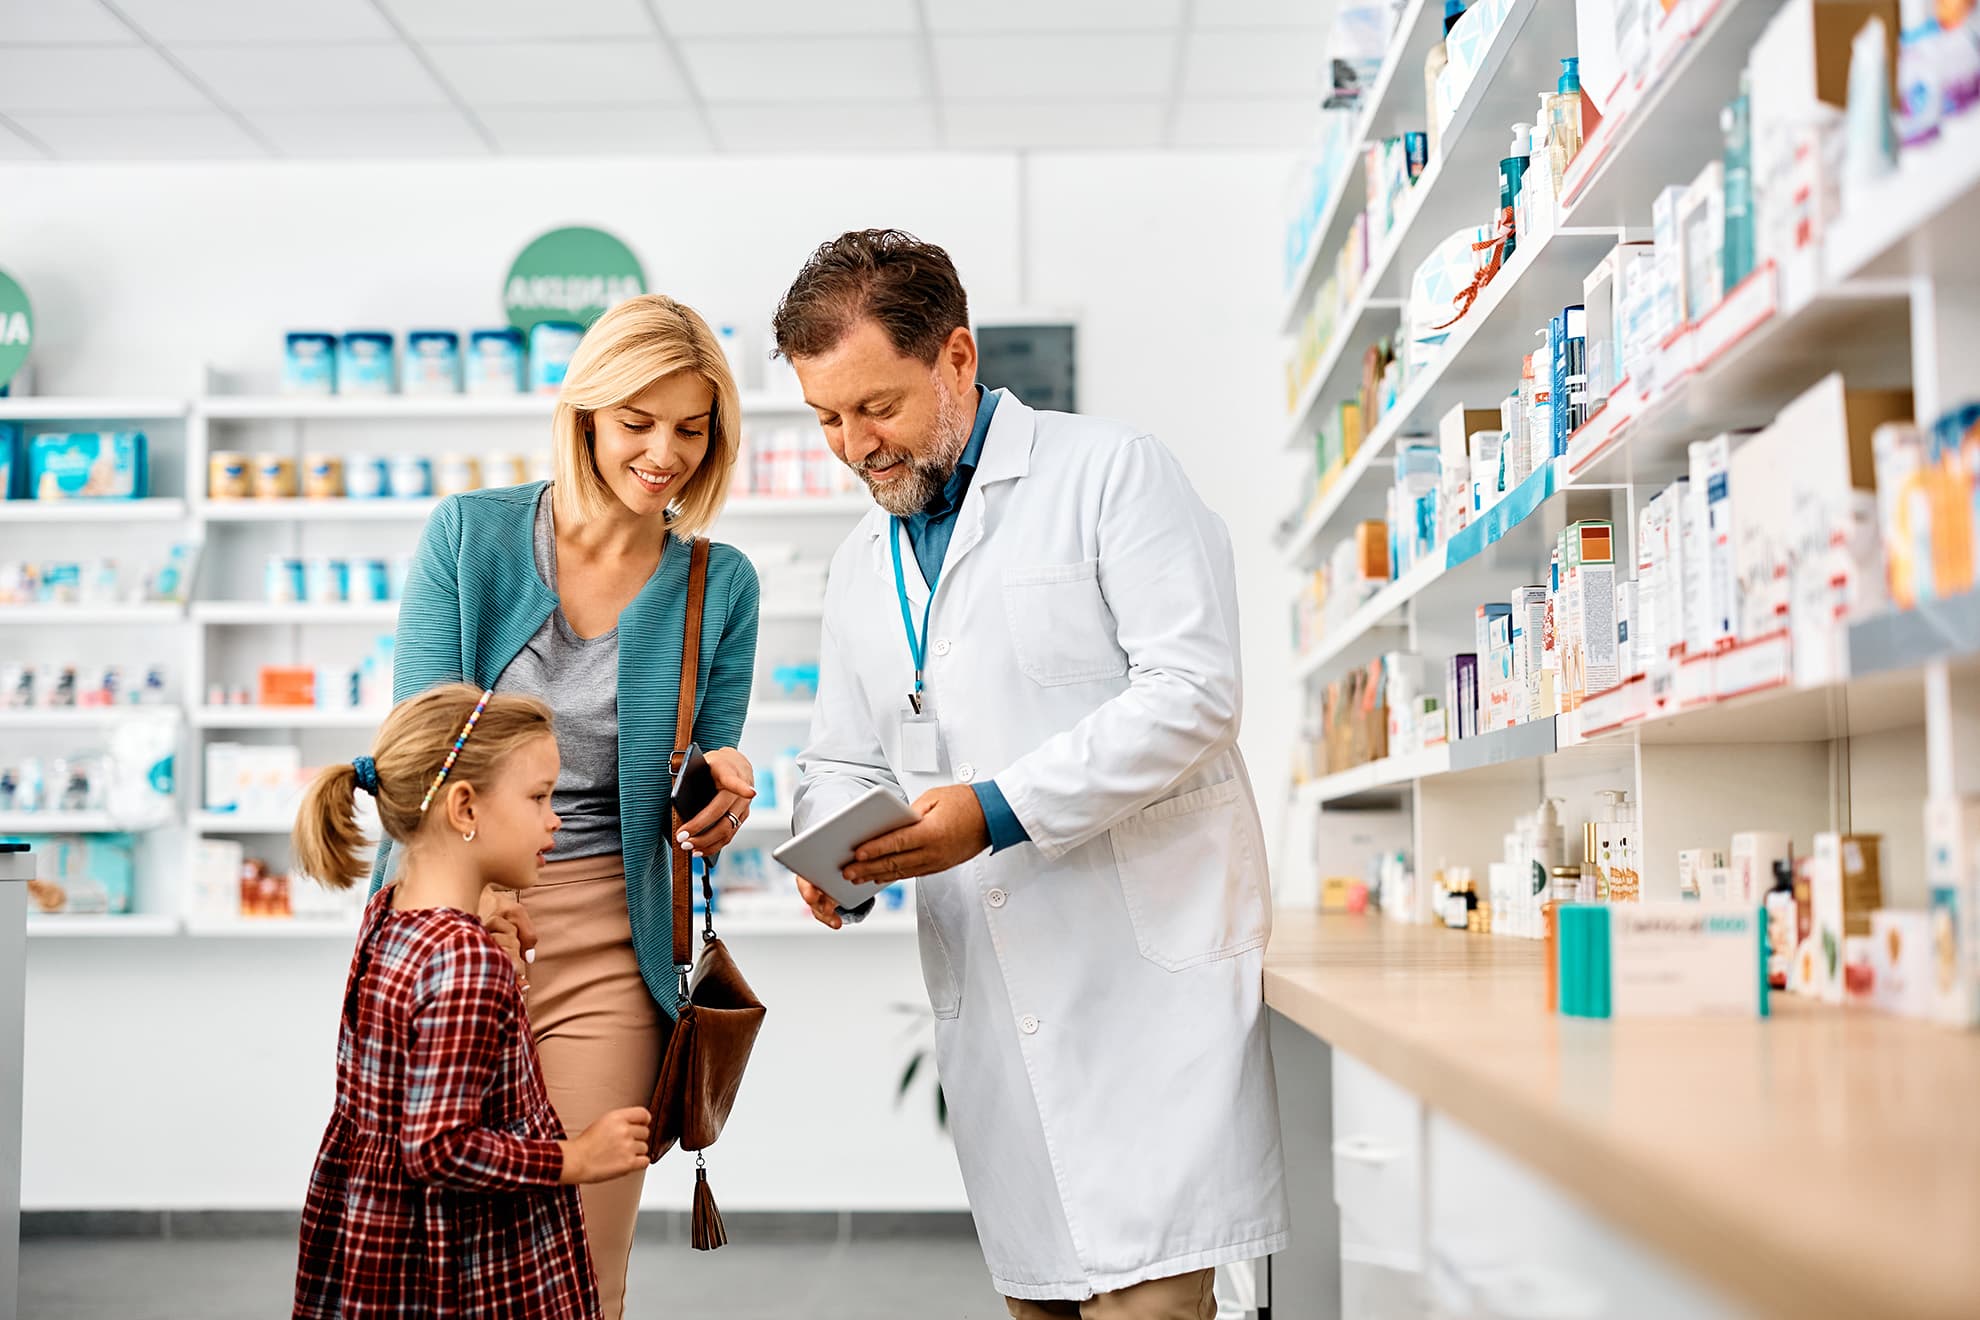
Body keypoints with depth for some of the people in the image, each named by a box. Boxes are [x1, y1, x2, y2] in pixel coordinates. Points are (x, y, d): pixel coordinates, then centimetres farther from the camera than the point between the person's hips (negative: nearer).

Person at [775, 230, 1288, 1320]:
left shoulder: (1111, 473, -2)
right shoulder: (860, 569, 18)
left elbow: (1191, 690, -12)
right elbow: (842, 763, 22)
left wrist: (1001, 809, -19)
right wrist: (835, 855, -2)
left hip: (1148, 970, -6)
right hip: (990, 1002, 6)